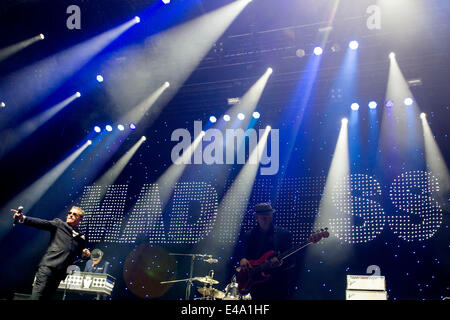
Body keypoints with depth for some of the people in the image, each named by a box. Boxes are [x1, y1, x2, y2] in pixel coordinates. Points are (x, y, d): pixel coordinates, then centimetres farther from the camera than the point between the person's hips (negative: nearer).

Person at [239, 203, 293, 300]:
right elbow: (244, 254, 11)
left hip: (277, 285, -2)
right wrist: (243, 260, -11)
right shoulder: (250, 235, 8)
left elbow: (290, 260, -2)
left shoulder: (284, 234, 1)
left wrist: (280, 263, -23)